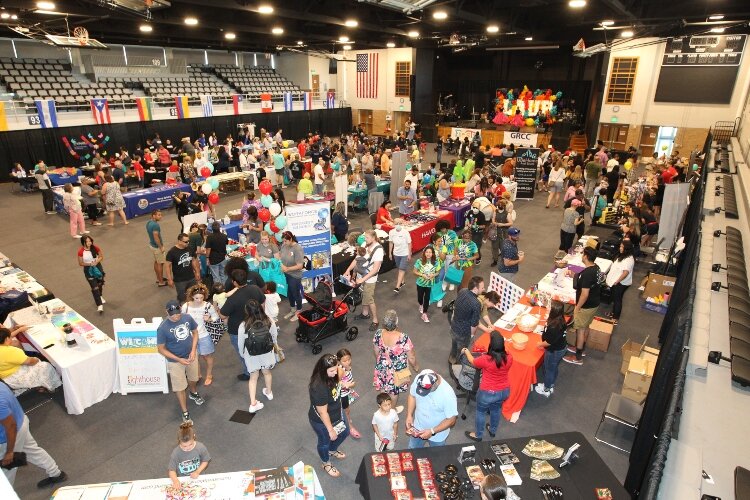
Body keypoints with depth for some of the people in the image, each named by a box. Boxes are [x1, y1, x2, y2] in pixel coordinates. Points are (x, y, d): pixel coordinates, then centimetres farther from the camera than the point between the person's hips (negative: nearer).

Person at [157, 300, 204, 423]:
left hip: (191, 356, 4)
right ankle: (185, 413, 30)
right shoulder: (163, 328, -27)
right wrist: (179, 359, -21)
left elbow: (195, 332, 0)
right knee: (180, 388, 10)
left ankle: (194, 393, 60)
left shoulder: (188, 318, -17)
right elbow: (161, 349, -18)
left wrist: (193, 350, -12)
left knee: (193, 378, 28)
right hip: (175, 361, -4)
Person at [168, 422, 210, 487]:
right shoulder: (176, 453, -15)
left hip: (196, 478, -2)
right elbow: (172, 470, -10)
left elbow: (205, 461, 2)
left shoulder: (201, 447, -13)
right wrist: (175, 480, -28)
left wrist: (197, 472, -11)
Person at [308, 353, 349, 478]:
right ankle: (326, 464, 55)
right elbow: (323, 413, -29)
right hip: (322, 421, -8)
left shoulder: (331, 375, -18)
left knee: (344, 432, 30)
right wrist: (330, 430, -19)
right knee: (325, 442, 22)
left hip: (337, 413, 8)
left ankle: (332, 451, 61)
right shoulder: (318, 387, -42)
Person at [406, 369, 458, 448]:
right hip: (418, 428, 4)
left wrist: (432, 431, -26)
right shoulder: (418, 379, -24)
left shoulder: (447, 394, -35)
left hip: (437, 435, -3)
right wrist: (409, 415, -11)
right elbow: (412, 395, -3)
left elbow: (451, 419, -23)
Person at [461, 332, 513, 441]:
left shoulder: (485, 359, -29)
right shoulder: (509, 358, -17)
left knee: (480, 412, 22)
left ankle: (478, 435, 41)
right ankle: (493, 431, 53)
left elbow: (472, 362, -6)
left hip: (488, 393, -4)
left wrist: (466, 351, 13)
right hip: (504, 391, 5)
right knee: (495, 410, 31)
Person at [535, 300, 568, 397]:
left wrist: (540, 344, -10)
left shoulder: (553, 327, -37)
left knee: (549, 370, 15)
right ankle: (550, 385, 48)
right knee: (554, 368, 27)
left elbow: (550, 342, -26)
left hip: (554, 351, -8)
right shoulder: (560, 319, -11)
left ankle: (546, 390, 36)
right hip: (561, 347, 8)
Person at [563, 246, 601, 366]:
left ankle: (578, 358, 17)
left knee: (580, 330, 5)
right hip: (594, 304, 9)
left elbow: (585, 294, -28)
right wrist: (574, 275, 12)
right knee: (585, 327, 24)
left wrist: (577, 308, -17)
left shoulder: (587, 273, -30)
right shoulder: (596, 268, -1)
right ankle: (581, 349, 42)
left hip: (586, 306, -9)